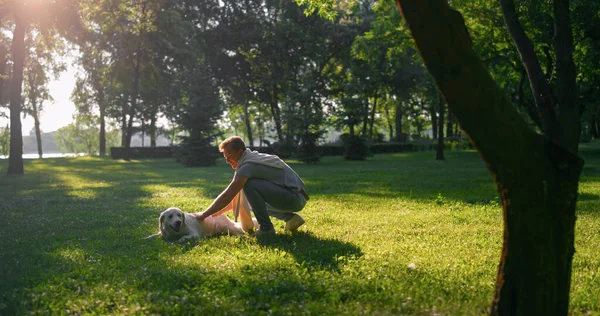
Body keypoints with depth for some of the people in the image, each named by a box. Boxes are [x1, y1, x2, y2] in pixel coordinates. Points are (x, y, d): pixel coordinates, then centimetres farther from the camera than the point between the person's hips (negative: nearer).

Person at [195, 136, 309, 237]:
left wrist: (204, 215, -9)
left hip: (295, 198, -10)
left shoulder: (248, 165, -15)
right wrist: (216, 213, 15)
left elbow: (227, 196, -18)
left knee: (250, 185, -21)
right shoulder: (254, 157, 15)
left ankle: (266, 228, -13)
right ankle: (290, 218, 14)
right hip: (297, 198, 10)